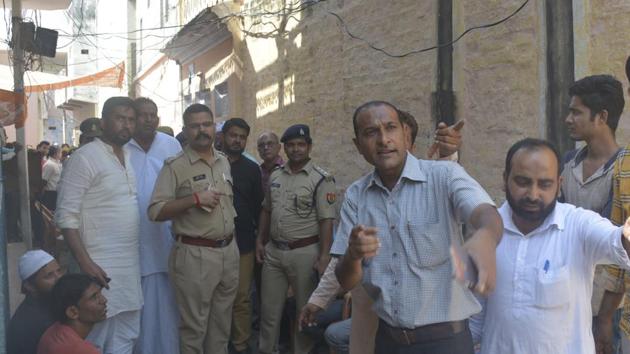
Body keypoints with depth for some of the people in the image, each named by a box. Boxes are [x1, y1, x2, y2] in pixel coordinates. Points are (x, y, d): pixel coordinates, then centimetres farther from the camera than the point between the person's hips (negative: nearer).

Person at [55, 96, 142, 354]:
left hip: (130, 262, 7)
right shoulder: (85, 157, -12)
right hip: (101, 264, -7)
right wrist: (85, 263, -21)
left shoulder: (128, 155, 11)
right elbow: (66, 216, -16)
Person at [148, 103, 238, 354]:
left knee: (222, 324, 16)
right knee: (193, 327, 4)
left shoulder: (224, 162, 11)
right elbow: (155, 212, -15)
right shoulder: (175, 166, -9)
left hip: (229, 251, 6)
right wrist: (195, 199, -22)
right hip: (194, 255, -6)